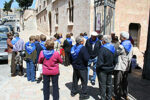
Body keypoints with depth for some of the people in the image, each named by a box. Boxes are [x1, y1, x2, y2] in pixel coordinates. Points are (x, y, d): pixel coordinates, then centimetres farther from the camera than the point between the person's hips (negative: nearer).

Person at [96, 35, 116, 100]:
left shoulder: (102, 49, -24)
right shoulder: (113, 48, -1)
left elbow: (99, 62, -24)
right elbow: (114, 60, 6)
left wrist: (97, 69, -9)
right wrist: (112, 67, 16)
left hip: (103, 70, -7)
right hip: (110, 70, 7)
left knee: (102, 85, 8)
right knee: (109, 84, 19)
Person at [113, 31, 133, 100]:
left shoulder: (122, 46, -20)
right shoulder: (130, 46, 6)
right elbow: (130, 56, 12)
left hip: (120, 67, -8)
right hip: (126, 67, 9)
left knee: (117, 83, 3)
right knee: (124, 82, 21)